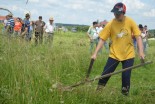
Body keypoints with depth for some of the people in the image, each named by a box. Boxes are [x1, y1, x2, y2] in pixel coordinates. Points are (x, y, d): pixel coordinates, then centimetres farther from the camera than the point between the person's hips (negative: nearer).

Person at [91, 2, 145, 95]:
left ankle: (125, 94, 18)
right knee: (105, 74, -3)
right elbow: (102, 39, -8)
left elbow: (138, 36, -6)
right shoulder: (110, 24, -12)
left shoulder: (130, 22, -10)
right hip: (114, 54, 0)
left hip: (128, 54, 0)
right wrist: (95, 53, -15)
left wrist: (141, 51, -18)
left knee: (126, 76, -3)